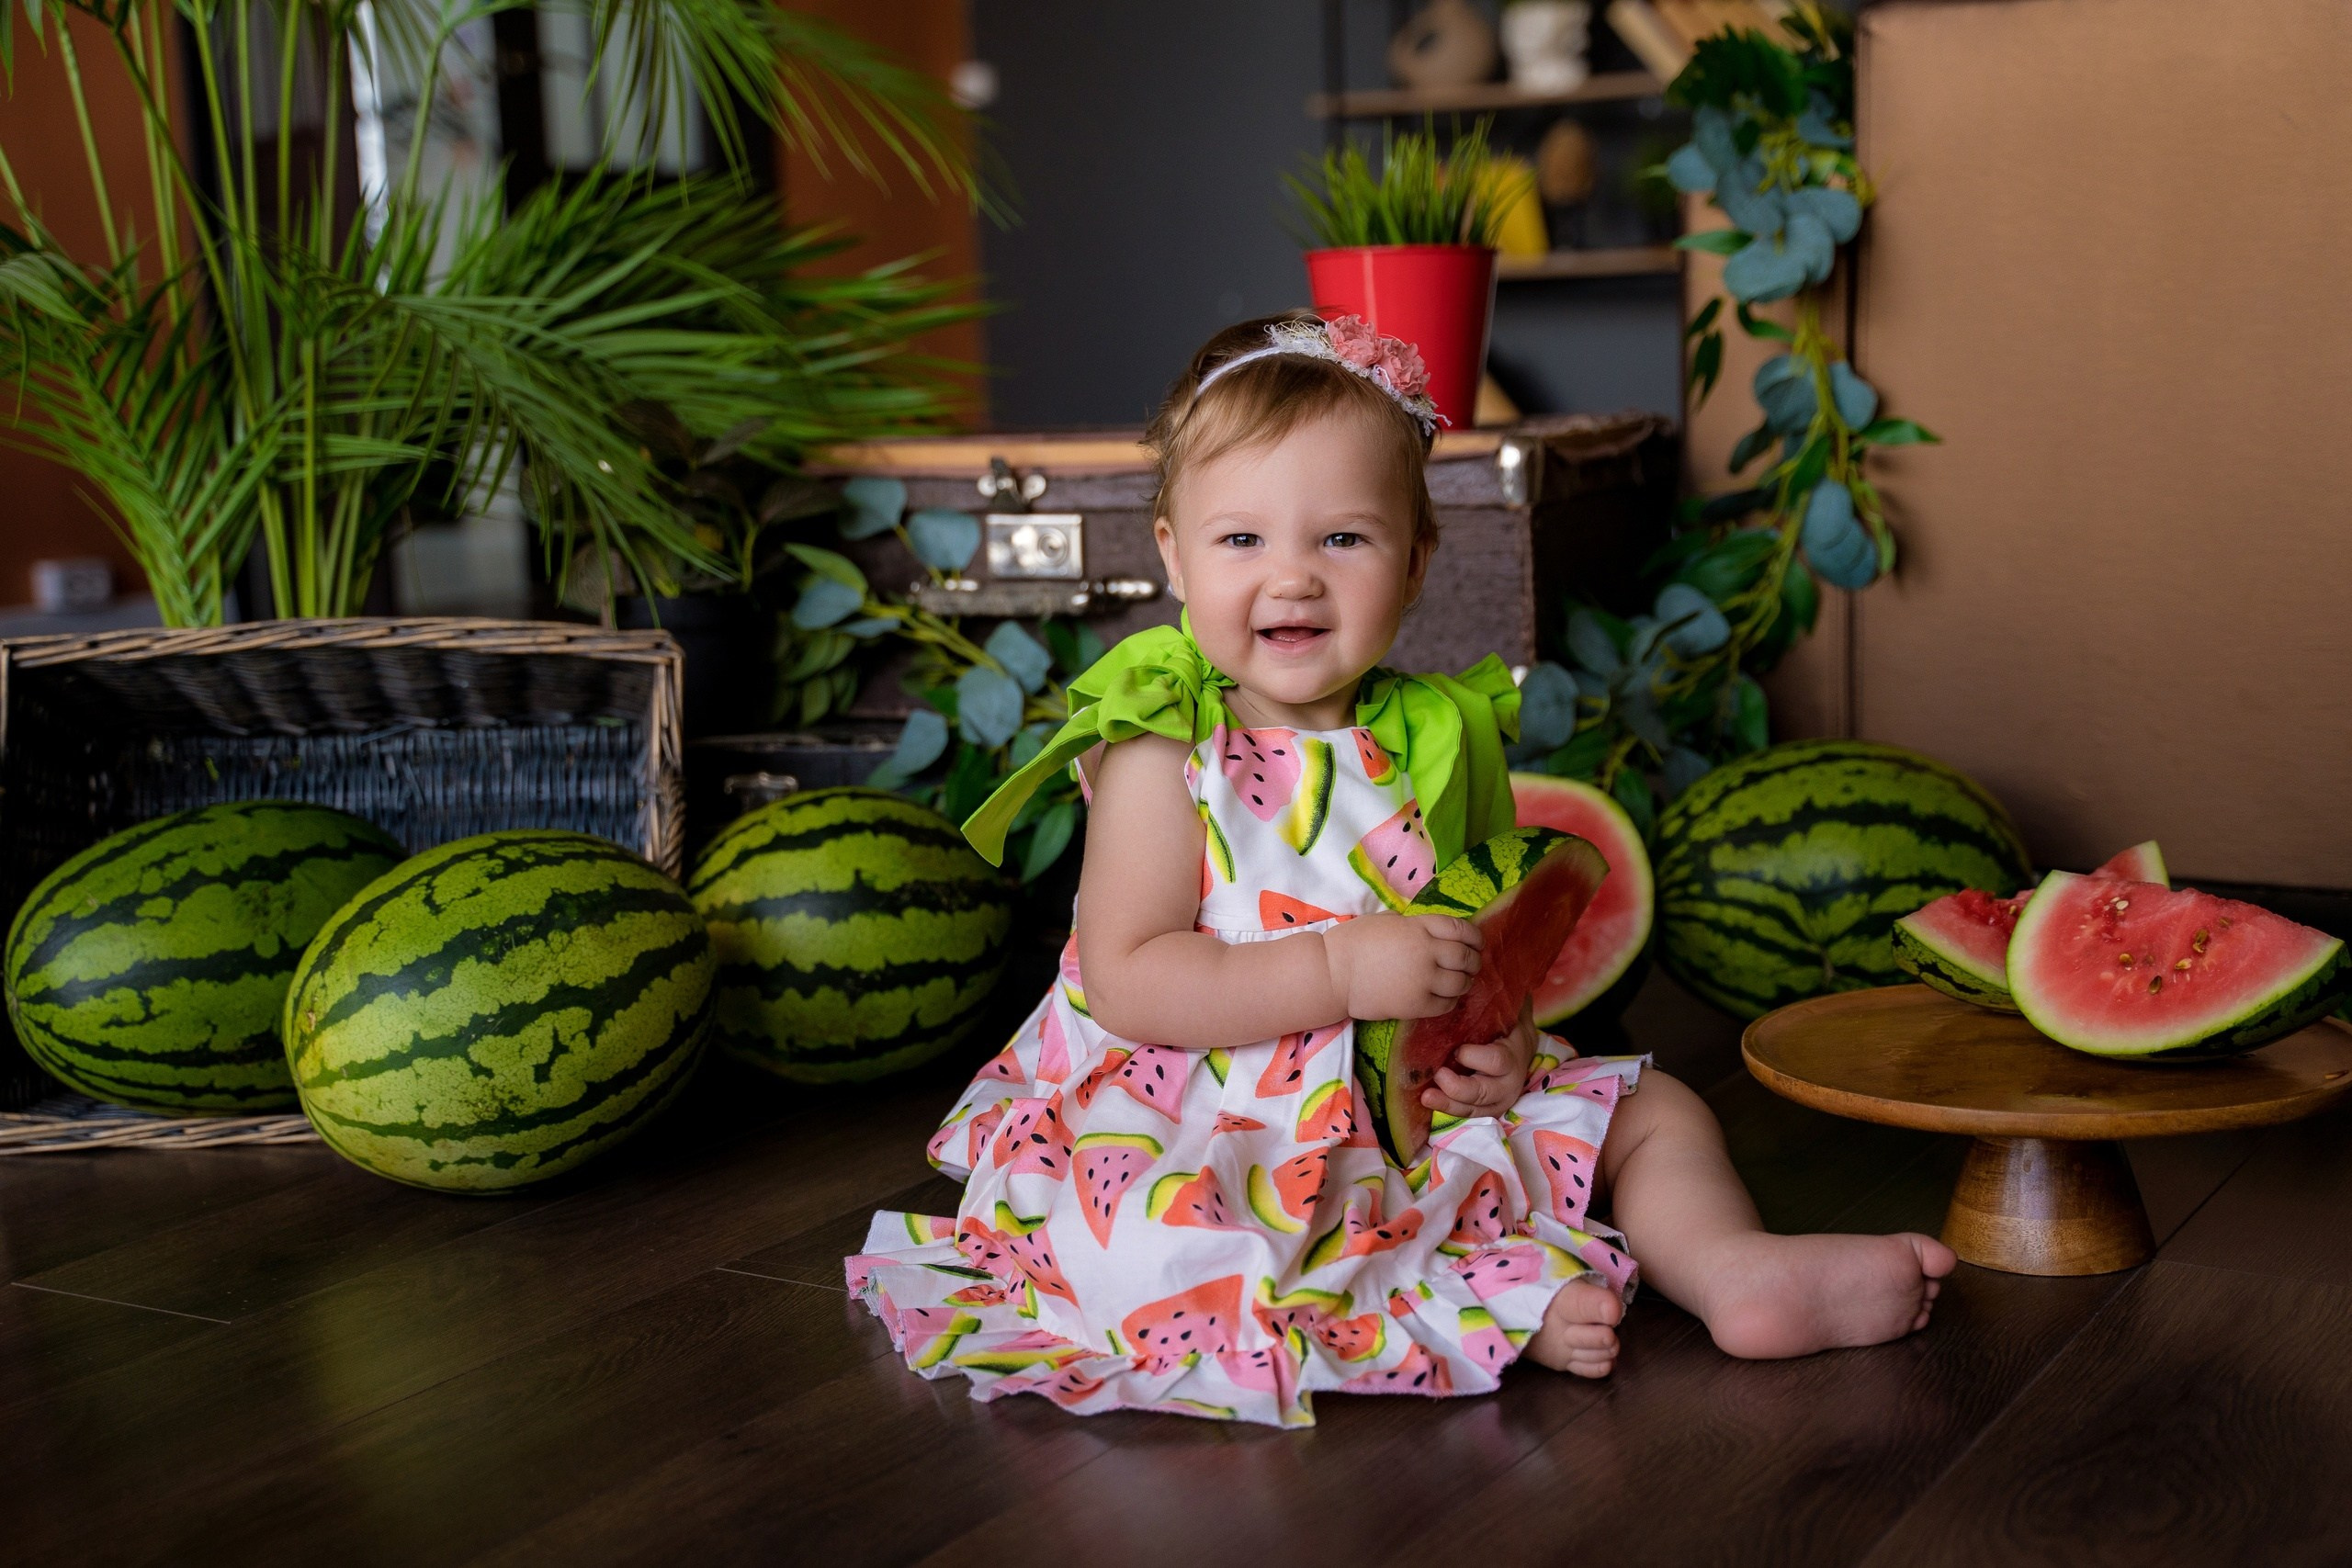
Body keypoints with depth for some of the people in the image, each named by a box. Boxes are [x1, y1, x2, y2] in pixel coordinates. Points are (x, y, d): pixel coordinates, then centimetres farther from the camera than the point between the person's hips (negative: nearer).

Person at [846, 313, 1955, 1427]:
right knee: (1145, 1248, -36)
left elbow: (1488, 936, 13)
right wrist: (1340, 968, -25)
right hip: (1205, 1125, -5)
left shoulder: (1437, 739, 3)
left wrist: (1504, 1038, -10)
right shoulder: (1164, 755, -11)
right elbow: (1126, 981, -18)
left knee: (1653, 1110, 7)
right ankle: (1495, 1305, -30)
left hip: (1427, 1112, 6)